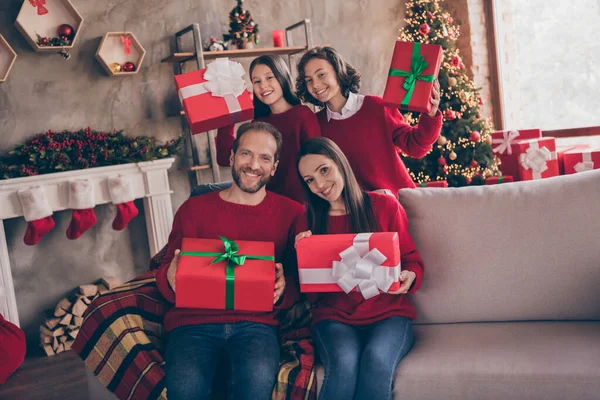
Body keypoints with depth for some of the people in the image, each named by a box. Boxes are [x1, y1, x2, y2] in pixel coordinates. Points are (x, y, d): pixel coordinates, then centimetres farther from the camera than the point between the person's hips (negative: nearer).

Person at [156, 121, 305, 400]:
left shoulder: (291, 213, 10)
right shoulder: (193, 209, 13)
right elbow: (166, 270, 14)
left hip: (255, 322, 0)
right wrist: (171, 277, -11)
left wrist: (284, 288, -14)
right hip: (193, 320, 1)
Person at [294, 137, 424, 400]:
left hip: (388, 313, 0)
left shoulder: (385, 206, 4)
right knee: (344, 363, -32)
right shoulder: (309, 220, 8)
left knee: (377, 360, -33)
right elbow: (310, 294, 7)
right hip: (335, 316, 1)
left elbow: (413, 261, 10)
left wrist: (409, 278, -14)